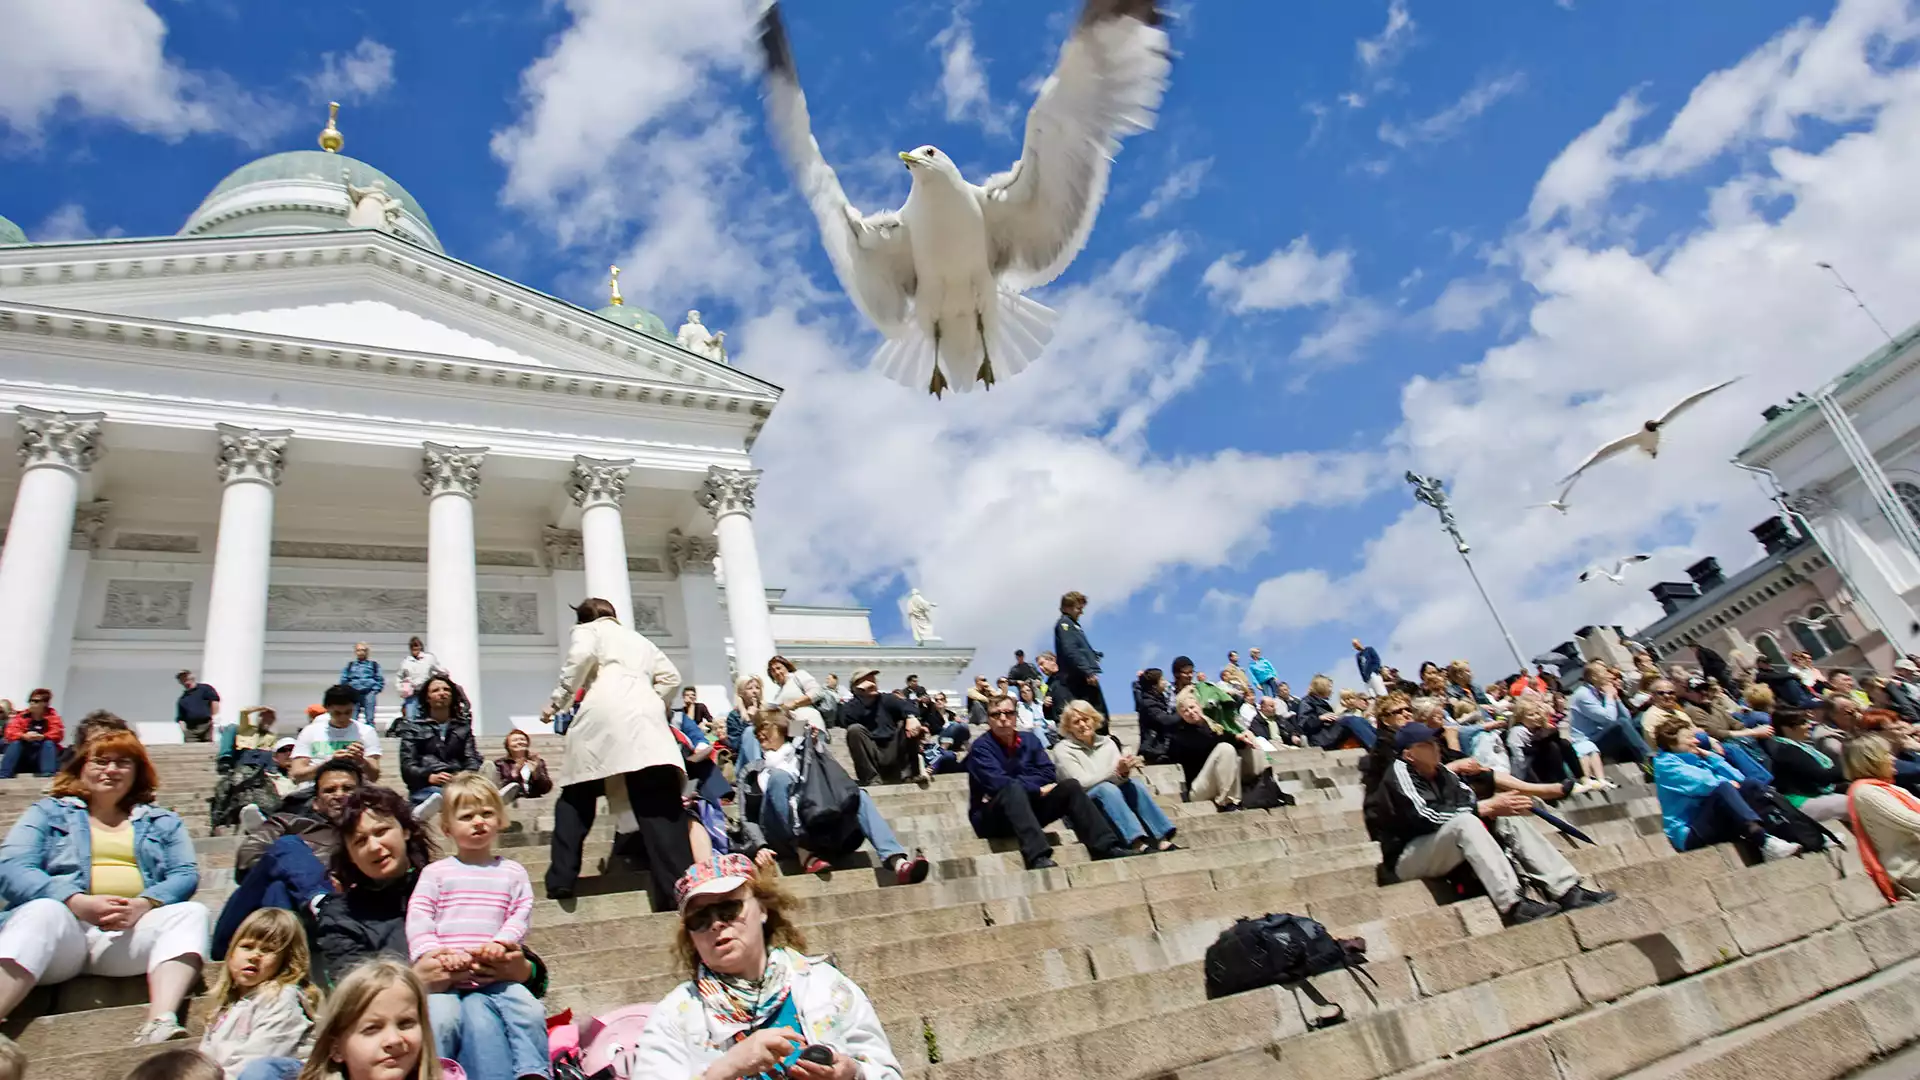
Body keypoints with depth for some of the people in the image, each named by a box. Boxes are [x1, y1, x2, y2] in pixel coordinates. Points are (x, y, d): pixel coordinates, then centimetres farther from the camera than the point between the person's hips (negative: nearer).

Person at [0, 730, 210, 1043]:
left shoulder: (163, 821, 23)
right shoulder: (48, 812, 19)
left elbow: (186, 874, 8)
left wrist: (143, 905, -15)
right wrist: (78, 902, -17)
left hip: (132, 934, 2)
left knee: (191, 913, -26)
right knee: (43, 912, -34)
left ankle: (160, 1022, -47)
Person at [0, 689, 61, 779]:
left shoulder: (52, 716, -3)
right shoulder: (21, 716, 0)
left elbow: (57, 733, -17)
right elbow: (10, 733, -13)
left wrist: (41, 737, -37)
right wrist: (24, 736, -34)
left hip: (44, 754, -2)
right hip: (23, 757, 2)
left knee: (49, 743, -29)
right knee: (15, 743, -24)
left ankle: (47, 773, -39)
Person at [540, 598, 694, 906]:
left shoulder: (588, 630, 21)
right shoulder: (639, 640, 36)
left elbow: (581, 656, -3)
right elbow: (670, 675, 26)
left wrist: (557, 702, 3)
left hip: (603, 713, -3)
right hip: (645, 717, 3)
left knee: (576, 798, 15)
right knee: (659, 803, -8)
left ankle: (560, 879, 8)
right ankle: (680, 887, -19)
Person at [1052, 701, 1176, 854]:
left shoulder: (1108, 742, 11)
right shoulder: (1062, 749, -2)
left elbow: (1120, 777, 3)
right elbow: (1081, 783, -12)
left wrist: (1124, 772, -22)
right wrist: (1115, 771, -22)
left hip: (1112, 798, 4)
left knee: (1134, 783, -22)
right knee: (1106, 788, -33)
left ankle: (1162, 839, -31)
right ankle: (1137, 842, -45)